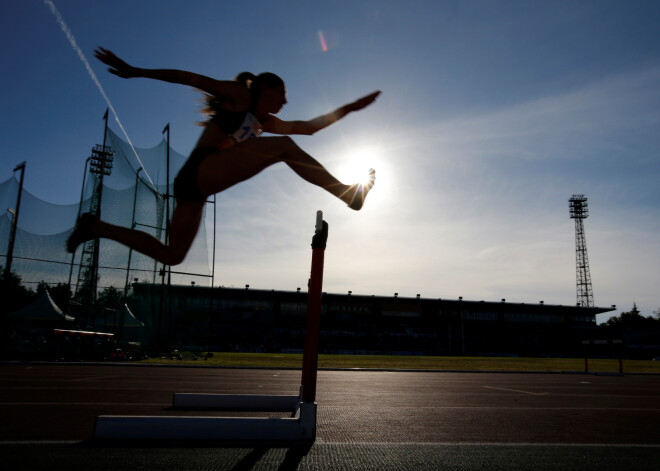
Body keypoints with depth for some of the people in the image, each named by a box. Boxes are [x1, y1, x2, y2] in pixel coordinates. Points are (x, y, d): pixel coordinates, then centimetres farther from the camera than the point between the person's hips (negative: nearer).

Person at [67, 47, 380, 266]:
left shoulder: (263, 122, 26)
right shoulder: (239, 95, 5)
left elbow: (308, 127, 25)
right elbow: (190, 78, 0)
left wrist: (348, 109, 24)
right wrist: (135, 72, -4)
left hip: (193, 186, 9)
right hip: (202, 168, -9)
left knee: (171, 255, 11)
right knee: (283, 147, -16)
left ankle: (95, 226, 17)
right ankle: (347, 193, -18)